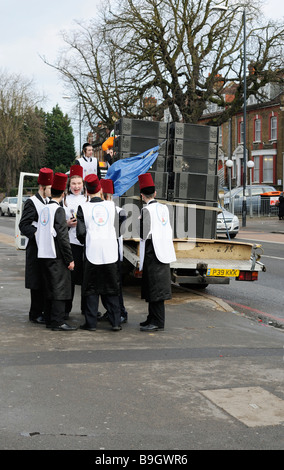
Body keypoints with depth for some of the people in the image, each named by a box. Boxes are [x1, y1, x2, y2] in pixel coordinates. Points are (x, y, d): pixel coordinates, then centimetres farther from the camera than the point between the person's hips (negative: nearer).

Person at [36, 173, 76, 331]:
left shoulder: (44, 209, 12)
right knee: (60, 287, -5)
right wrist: (70, 259, -13)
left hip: (44, 255, 8)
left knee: (50, 288, 14)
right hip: (56, 257, -8)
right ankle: (58, 322, -5)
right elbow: (62, 236, -16)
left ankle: (50, 320, 19)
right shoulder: (58, 210, -13)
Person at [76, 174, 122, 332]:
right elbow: (116, 228, 12)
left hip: (93, 253, -2)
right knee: (112, 289, 9)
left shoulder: (83, 208, -4)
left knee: (91, 289, 6)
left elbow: (81, 232, -6)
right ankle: (116, 322, 9)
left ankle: (91, 323, 7)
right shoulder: (111, 205, 3)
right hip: (111, 252, 2)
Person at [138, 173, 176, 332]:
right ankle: (153, 318, 22)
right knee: (155, 287, 14)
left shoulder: (147, 210, -13)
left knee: (155, 288, -6)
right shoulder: (164, 208, 10)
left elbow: (145, 234, -14)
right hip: (164, 251, 8)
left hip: (152, 253, -8)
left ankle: (158, 322, -4)